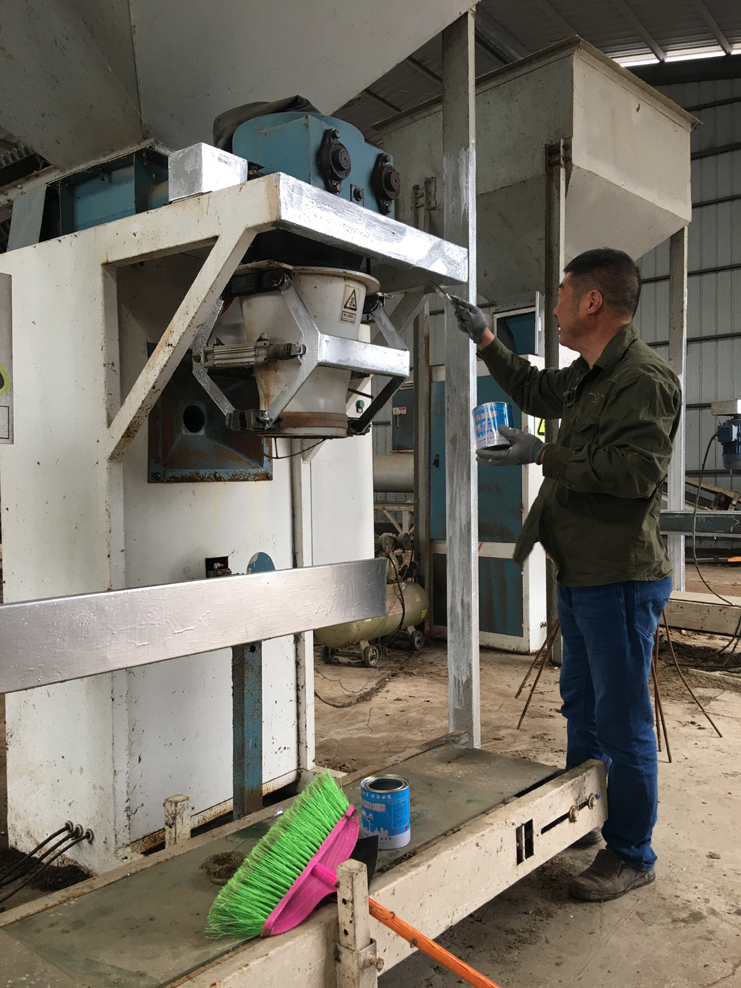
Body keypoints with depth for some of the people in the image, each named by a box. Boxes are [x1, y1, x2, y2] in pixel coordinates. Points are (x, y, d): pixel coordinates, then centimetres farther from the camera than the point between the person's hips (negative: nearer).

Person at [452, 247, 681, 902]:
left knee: (622, 723, 1)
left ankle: (631, 855, 17)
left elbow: (637, 469, -28)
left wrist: (544, 455, -22)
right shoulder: (589, 376, 14)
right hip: (582, 576, 10)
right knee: (582, 708, 22)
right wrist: (485, 340, 33)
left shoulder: (645, 377, -17)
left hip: (620, 579, -10)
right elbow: (535, 390, 33)